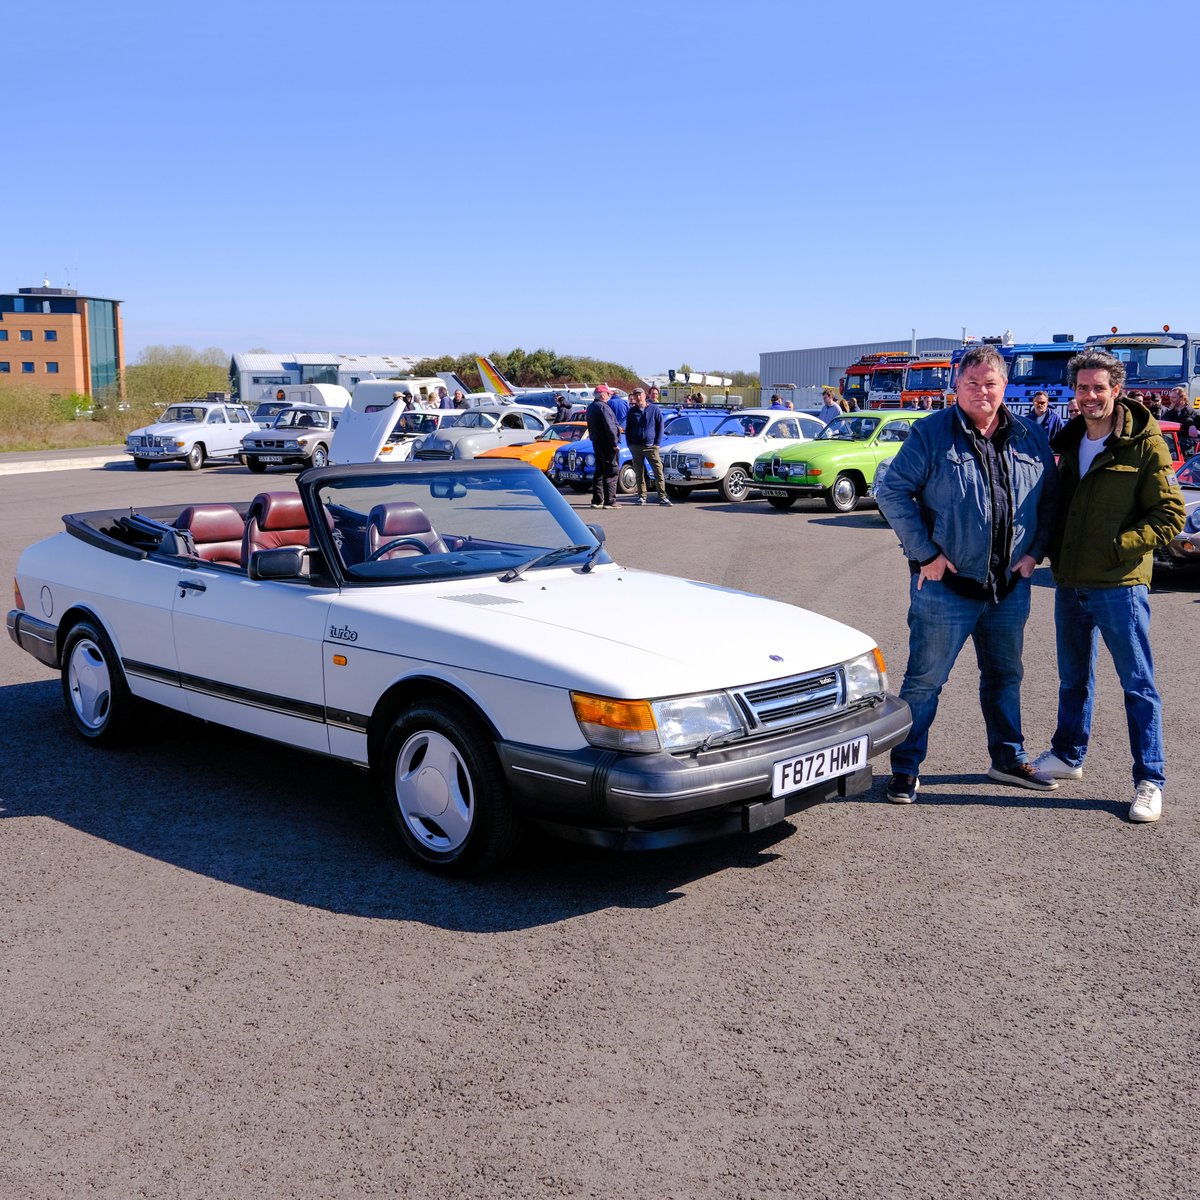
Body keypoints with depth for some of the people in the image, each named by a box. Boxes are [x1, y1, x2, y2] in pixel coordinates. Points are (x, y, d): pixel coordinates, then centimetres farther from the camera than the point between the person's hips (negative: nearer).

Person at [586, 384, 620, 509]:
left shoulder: (590, 408, 13)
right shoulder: (603, 407, -16)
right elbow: (609, 427, -21)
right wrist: (615, 443, -18)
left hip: (596, 443, 9)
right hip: (607, 444, -9)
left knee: (599, 472, 14)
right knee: (611, 472, -6)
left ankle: (597, 500, 14)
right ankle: (609, 501, -8)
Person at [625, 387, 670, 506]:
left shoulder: (655, 409, 4)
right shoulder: (632, 412, 10)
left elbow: (660, 427, 5)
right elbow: (628, 429, 15)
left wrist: (657, 443, -3)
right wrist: (629, 444, 5)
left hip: (651, 446, -2)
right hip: (636, 447, 2)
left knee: (659, 471, -9)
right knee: (639, 473, 4)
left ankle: (662, 497, -9)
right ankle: (642, 496, 11)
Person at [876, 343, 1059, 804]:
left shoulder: (1030, 437, 6)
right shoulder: (932, 433, -7)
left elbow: (1049, 499, 14)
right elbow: (893, 491, -10)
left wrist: (1034, 551, 3)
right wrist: (926, 553, -13)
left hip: (1010, 586, 5)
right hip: (946, 583, -5)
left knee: (1004, 675, 18)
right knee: (925, 678, 0)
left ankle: (1008, 758, 34)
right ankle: (906, 769, 11)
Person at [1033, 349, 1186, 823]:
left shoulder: (1145, 444, -9)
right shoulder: (1070, 442, 9)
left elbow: (1170, 516, -11)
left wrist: (1118, 546, -19)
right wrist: (1055, 549, 6)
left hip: (1119, 585, -6)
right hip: (1070, 583, 6)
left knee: (1138, 684, 0)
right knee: (1073, 676, 19)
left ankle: (1149, 780, 7)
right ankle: (1068, 755, 35)